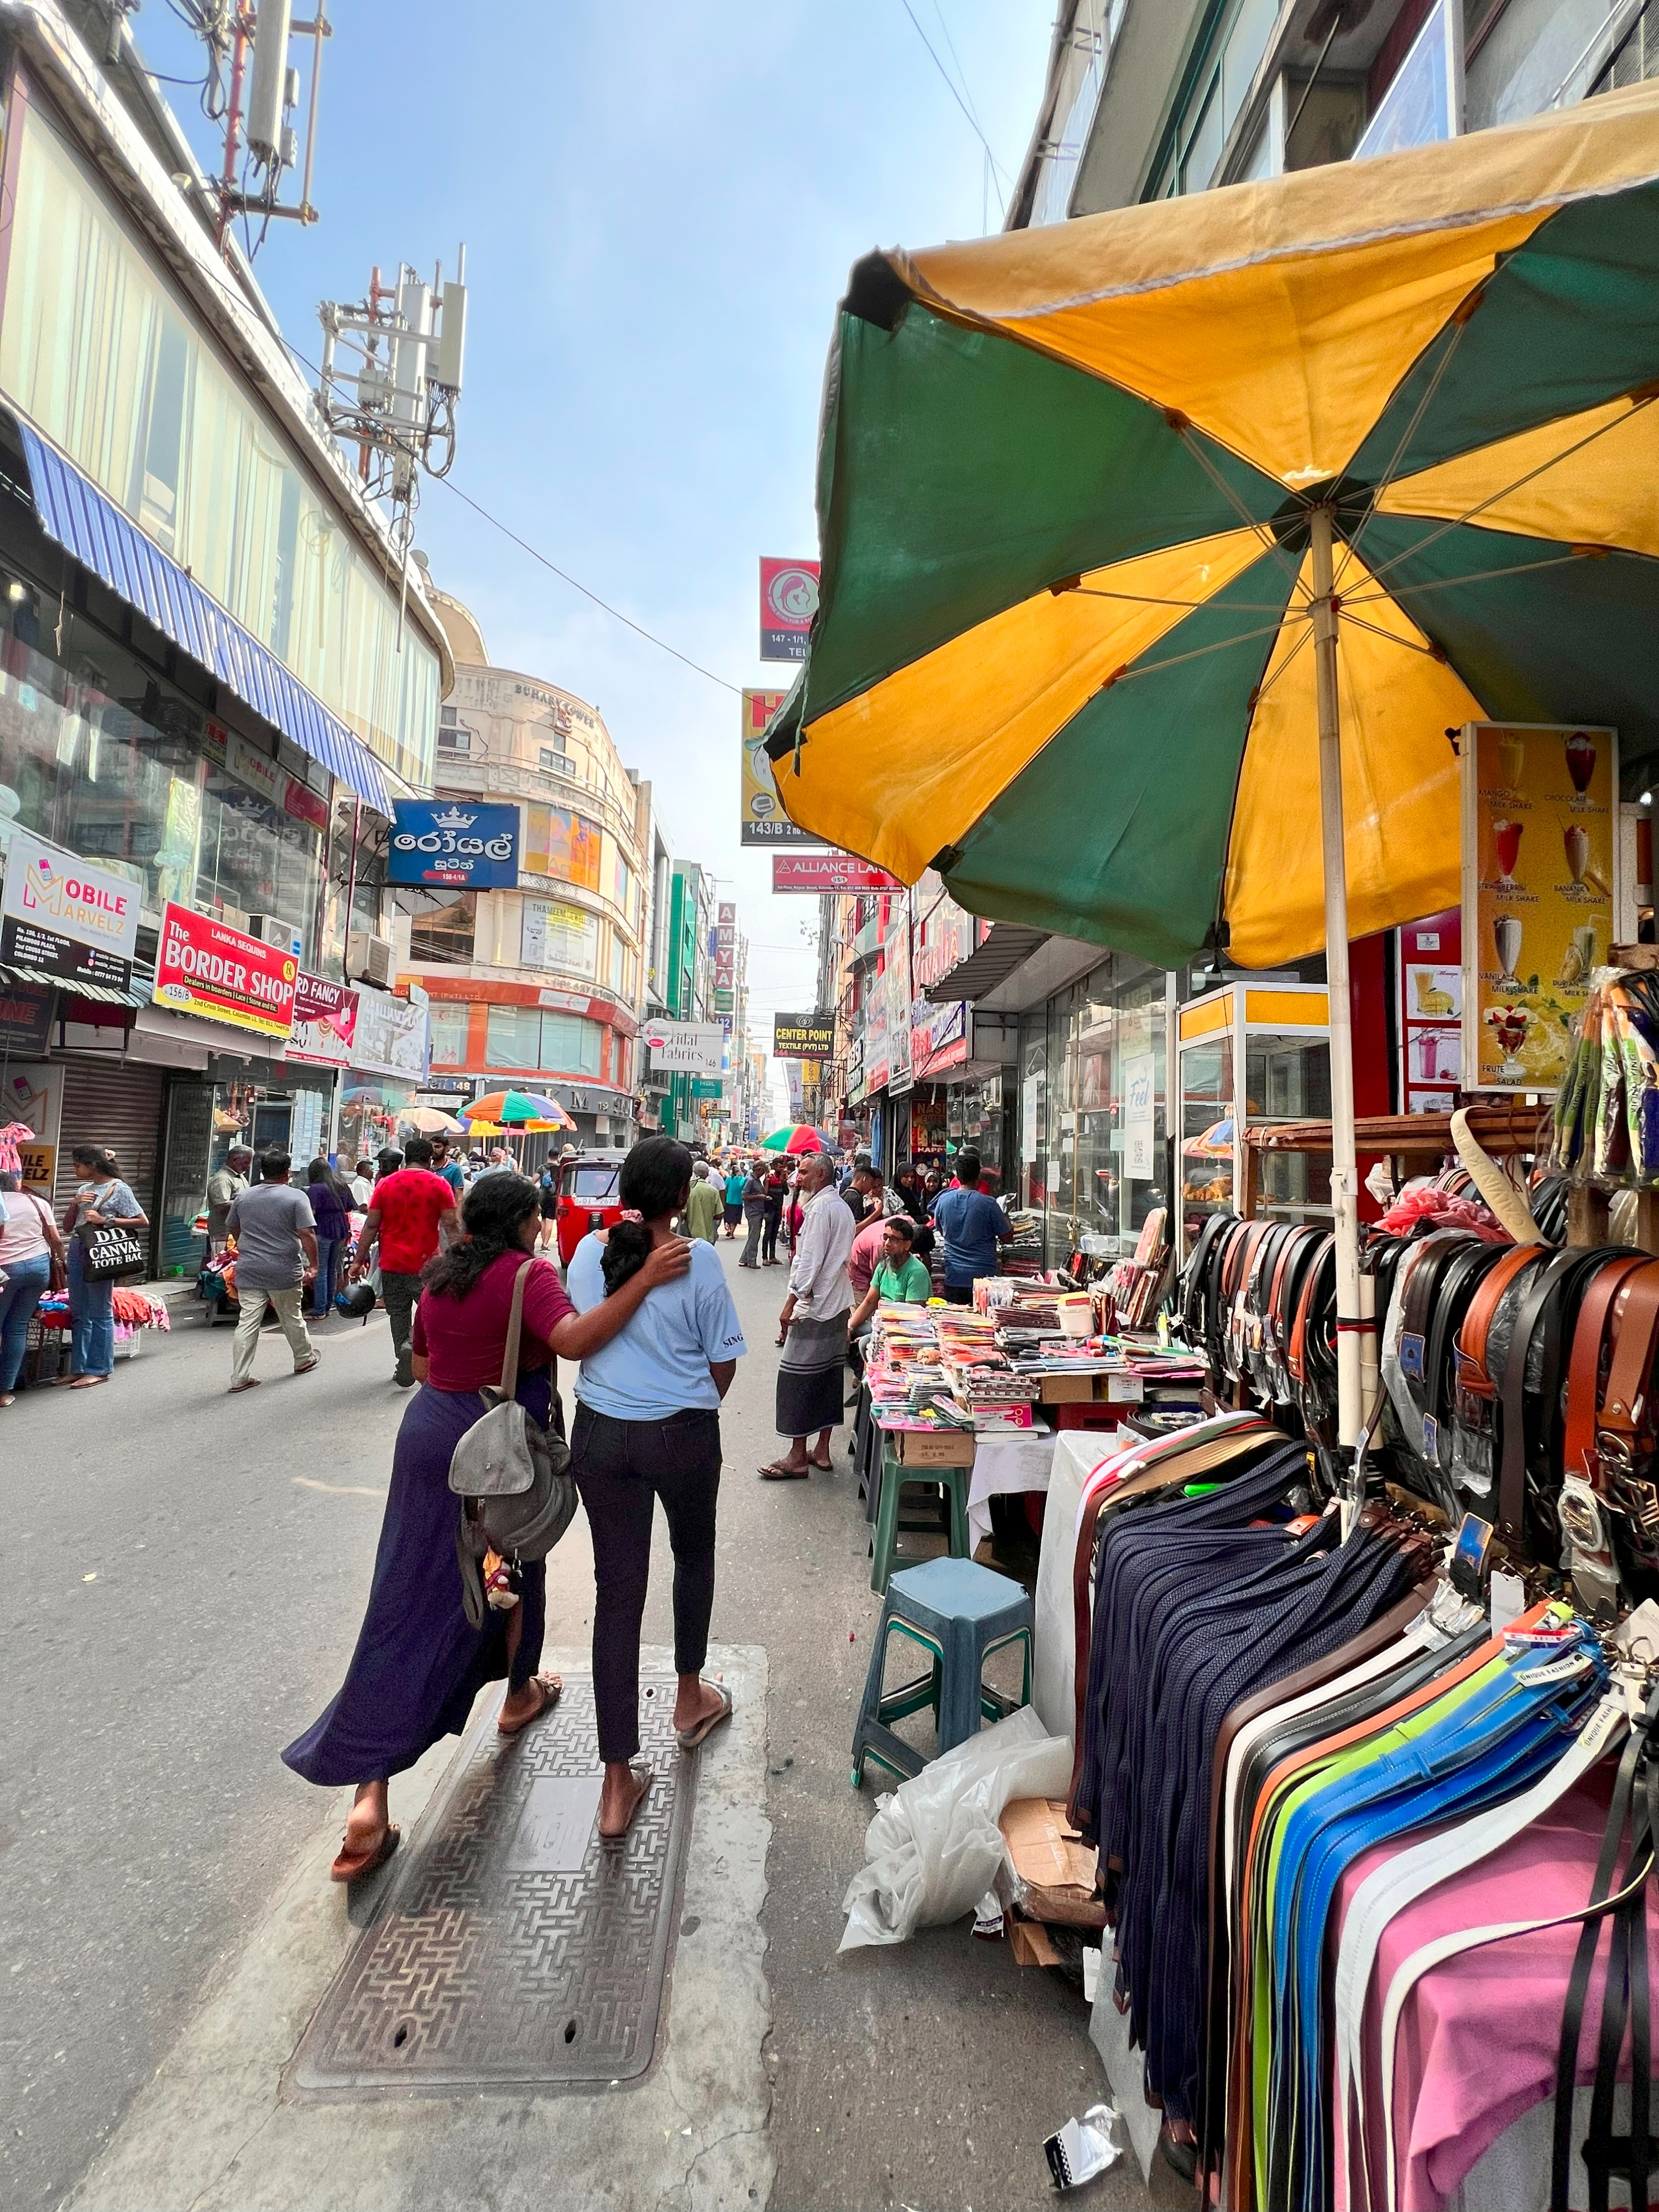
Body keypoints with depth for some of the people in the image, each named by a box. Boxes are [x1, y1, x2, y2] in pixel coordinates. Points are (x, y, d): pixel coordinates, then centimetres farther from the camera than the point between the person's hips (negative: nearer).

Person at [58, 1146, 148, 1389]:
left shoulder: (119, 1189, -5)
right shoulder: (84, 1189, 15)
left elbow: (143, 1222, -10)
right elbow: (67, 1227, 18)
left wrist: (105, 1220, -15)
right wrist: (74, 1204, 1)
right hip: (77, 1251, 8)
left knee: (100, 1313, -1)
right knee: (80, 1313, 12)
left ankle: (100, 1370, 5)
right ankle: (79, 1368, 19)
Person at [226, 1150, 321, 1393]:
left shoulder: (244, 1197, 8)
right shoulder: (296, 1197, -8)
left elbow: (233, 1230, 22)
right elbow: (307, 1234, -16)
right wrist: (313, 1266, -11)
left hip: (248, 1271, 4)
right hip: (284, 1271, -4)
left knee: (247, 1323, 2)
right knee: (292, 1318, 13)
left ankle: (240, 1377, 1)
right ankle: (304, 1359, 31)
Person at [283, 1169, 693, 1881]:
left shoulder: (440, 1273, 5)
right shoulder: (528, 1274, -17)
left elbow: (420, 1361, 14)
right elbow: (574, 1340, -34)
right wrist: (646, 1280, -37)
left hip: (428, 1432, 5)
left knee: (411, 1602, 6)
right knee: (512, 1566, 21)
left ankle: (370, 1795, 4)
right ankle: (520, 1695, 45)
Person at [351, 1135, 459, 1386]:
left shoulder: (385, 1184, 4)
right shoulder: (438, 1184, -4)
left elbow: (371, 1226, 2)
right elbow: (451, 1224, -9)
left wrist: (359, 1260, 6)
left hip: (392, 1264, 3)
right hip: (425, 1265, -3)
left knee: (399, 1315, 14)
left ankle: (404, 1371, 19)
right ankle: (413, 1343, -18)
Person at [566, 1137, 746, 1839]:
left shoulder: (588, 1251, -5)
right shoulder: (697, 1260, -15)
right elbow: (723, 1364, -8)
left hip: (600, 1436, 3)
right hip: (681, 1436, -2)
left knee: (616, 1590, 10)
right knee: (694, 1557, 25)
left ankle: (618, 1786, 17)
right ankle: (690, 1700, 46)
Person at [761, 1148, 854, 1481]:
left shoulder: (820, 1208, -15)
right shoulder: (841, 1207, 15)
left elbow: (810, 1261, -19)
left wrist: (791, 1302, -15)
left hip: (813, 1307, -10)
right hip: (837, 1305, 10)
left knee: (798, 1379, -2)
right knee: (828, 1376, 13)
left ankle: (797, 1457, 4)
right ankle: (822, 1450, 21)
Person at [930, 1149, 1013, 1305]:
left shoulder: (943, 1200, -2)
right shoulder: (988, 1204, -13)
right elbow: (1006, 1238, -2)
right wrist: (1006, 1218, 16)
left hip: (953, 1278, 3)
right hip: (983, 1277, -3)